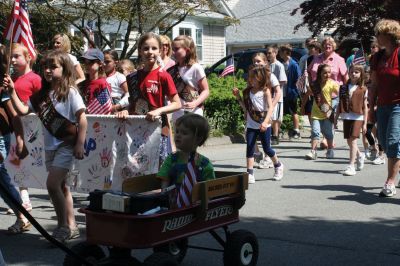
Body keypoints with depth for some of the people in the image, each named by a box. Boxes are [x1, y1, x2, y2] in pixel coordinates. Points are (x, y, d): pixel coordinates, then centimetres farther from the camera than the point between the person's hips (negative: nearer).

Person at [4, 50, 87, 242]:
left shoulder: (70, 92, -10)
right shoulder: (42, 94, 8)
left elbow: (82, 119, -12)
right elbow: (23, 110, 6)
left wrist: (80, 144, -16)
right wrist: (12, 92, -4)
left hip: (66, 144, -8)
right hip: (50, 145, 8)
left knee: (52, 184, -14)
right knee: (61, 186, 13)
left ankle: (63, 226, -1)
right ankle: (71, 226, 24)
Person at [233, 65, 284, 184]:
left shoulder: (265, 91, -9)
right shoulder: (248, 91, 5)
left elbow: (271, 107, -17)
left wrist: (265, 122, -29)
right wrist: (238, 96, 3)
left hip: (263, 125, -4)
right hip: (251, 125, 4)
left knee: (267, 149, 6)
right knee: (249, 149, -4)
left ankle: (278, 166, 32)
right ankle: (250, 174, -3)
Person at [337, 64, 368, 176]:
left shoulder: (363, 89, 0)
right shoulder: (343, 88, 9)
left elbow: (365, 107, 1)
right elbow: (340, 104, 12)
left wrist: (365, 123, -3)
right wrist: (336, 118, 9)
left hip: (358, 117, -4)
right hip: (346, 116, 4)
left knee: (353, 140, -10)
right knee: (349, 141, 10)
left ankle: (351, 166, -8)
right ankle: (360, 155, 38)